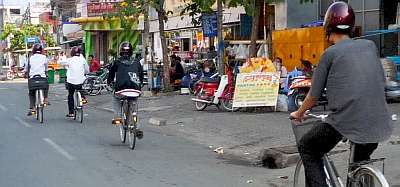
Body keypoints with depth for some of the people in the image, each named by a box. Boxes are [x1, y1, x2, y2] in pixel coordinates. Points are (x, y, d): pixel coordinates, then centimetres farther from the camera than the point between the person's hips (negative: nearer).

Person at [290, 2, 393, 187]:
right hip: (378, 123, 5)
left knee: (306, 148, 17)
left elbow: (314, 95, 5)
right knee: (362, 161, 32)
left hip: (345, 121, -5)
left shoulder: (330, 53, 0)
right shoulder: (370, 46, 12)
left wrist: (298, 113, 22)